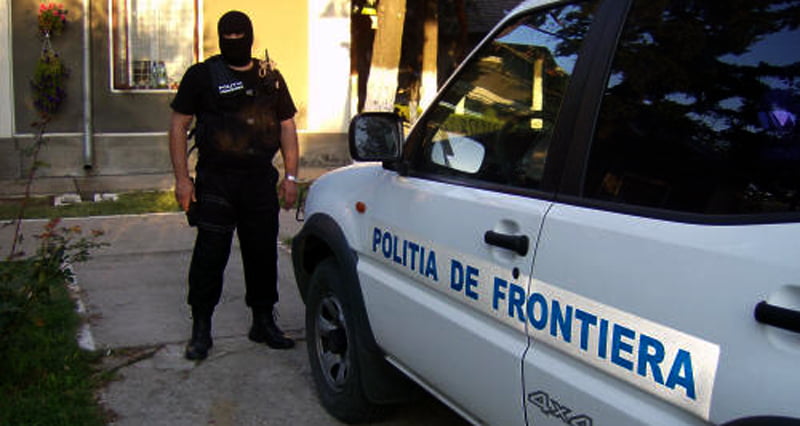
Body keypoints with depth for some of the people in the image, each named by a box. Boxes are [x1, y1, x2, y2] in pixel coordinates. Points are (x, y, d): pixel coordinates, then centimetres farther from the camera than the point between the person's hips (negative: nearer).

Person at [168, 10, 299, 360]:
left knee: (263, 253, 9)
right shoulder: (201, 76, 4)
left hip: (261, 181, 3)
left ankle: (264, 322, 23)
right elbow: (178, 126, 2)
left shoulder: (271, 78, 13)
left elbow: (287, 127, 15)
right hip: (215, 182, -3)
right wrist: (182, 178, -6)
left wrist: (291, 176, 6)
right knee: (210, 256, -2)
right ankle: (201, 329, 11)